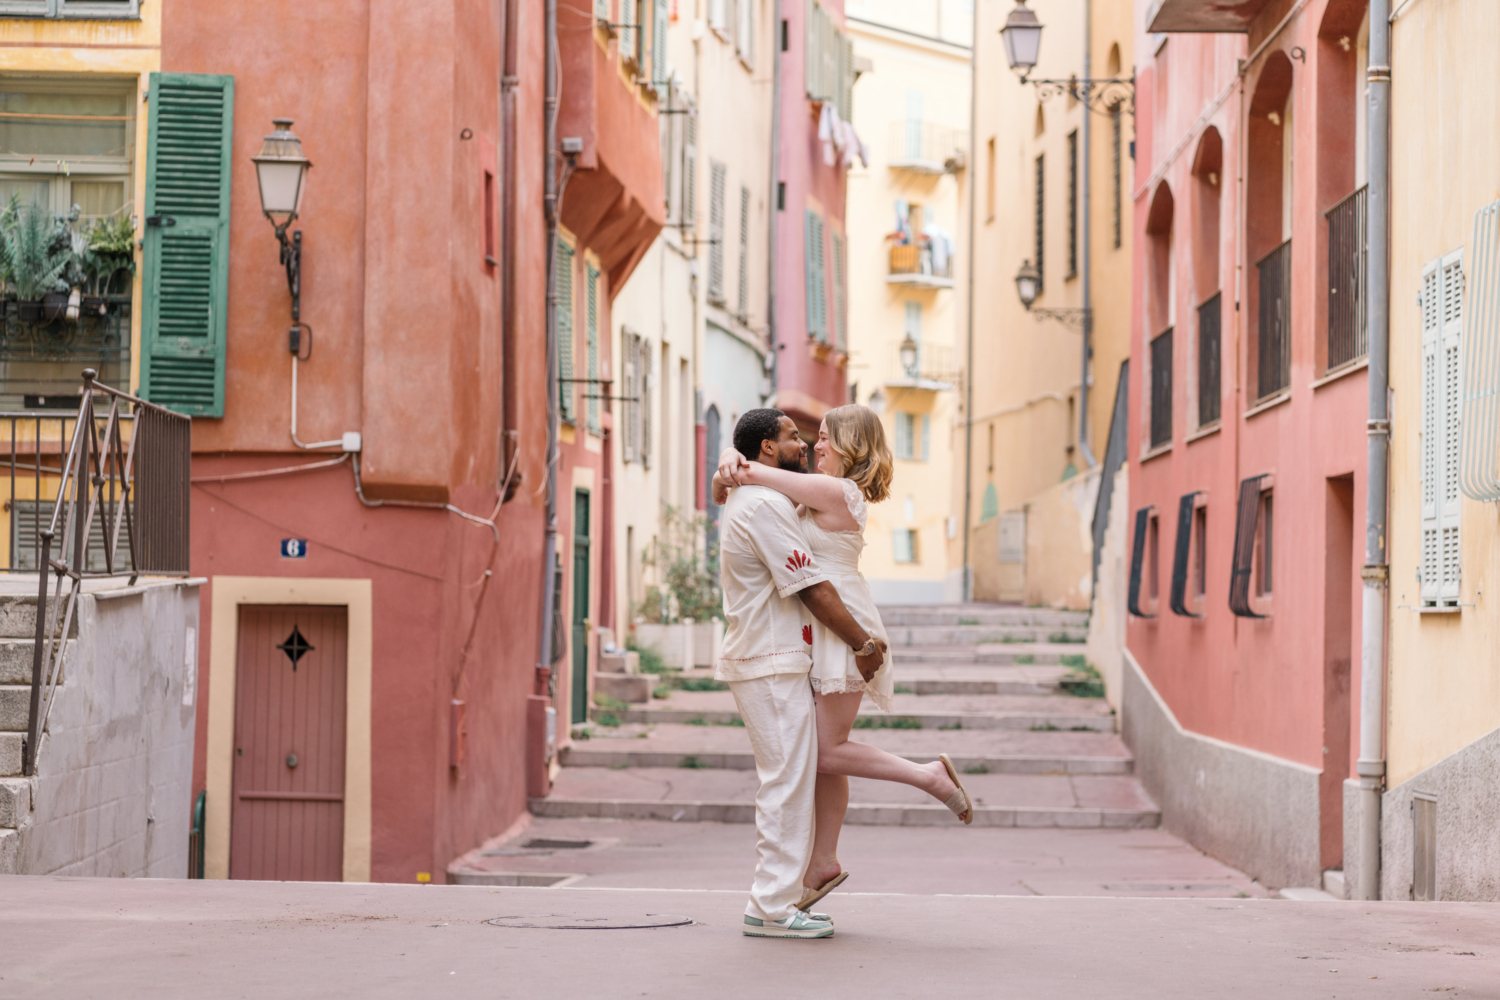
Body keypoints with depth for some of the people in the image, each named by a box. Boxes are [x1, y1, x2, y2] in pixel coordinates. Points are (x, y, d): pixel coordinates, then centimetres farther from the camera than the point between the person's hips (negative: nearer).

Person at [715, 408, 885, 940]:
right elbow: (812, 587, -16)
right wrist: (864, 644, -9)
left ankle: (775, 899, 17)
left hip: (771, 661, 11)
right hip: (771, 663, -11)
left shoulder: (745, 502, 19)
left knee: (788, 782, 13)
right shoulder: (766, 506, -15)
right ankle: (772, 909, -6)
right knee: (787, 781, -8)